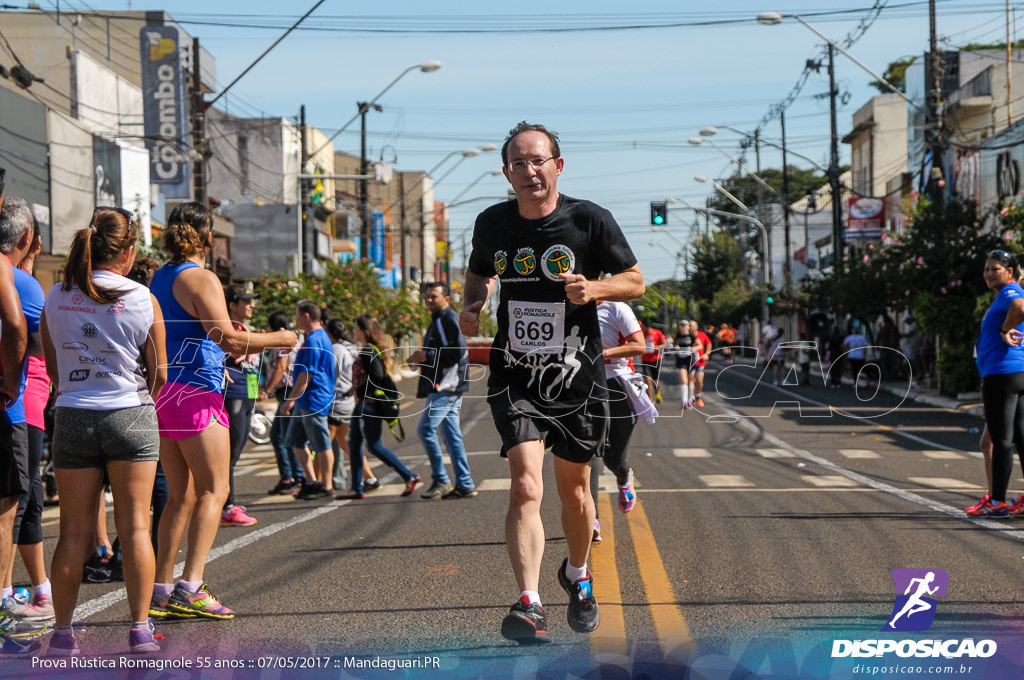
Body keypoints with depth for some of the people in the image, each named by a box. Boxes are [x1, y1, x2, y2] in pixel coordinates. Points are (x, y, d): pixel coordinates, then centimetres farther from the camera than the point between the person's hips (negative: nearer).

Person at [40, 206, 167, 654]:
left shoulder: (56, 298, 2)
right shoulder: (142, 299, -5)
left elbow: (52, 368, 10)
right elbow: (159, 372, 1)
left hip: (72, 416, 3)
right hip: (131, 415, -2)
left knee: (74, 531, 7)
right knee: (134, 526, 2)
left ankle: (63, 631, 11)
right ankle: (140, 628, 4)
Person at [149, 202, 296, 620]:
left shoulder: (159, 278, 15)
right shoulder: (201, 279, -10)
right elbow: (226, 338, -19)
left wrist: (234, 344, 28)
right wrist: (278, 340, -6)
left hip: (161, 393, 8)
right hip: (195, 393, -8)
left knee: (180, 496, 12)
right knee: (213, 490, -4)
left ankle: (162, 589, 9)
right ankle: (191, 585, -14)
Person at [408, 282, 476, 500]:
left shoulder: (451, 319, -10)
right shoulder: (437, 321, 22)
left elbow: (457, 352, -21)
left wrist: (428, 356, -17)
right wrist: (420, 359, 14)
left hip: (447, 386, -10)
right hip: (441, 386, 10)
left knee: (426, 429, -13)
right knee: (452, 435, 8)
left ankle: (441, 481, -7)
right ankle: (464, 484, 10)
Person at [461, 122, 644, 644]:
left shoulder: (589, 220, -7)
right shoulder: (491, 224, 1)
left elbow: (636, 281, 2)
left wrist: (594, 288, -18)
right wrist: (472, 305, -1)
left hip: (577, 379, 0)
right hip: (514, 378, 0)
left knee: (574, 490, 13)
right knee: (526, 485, -19)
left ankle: (578, 576, 41)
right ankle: (529, 605, -22)